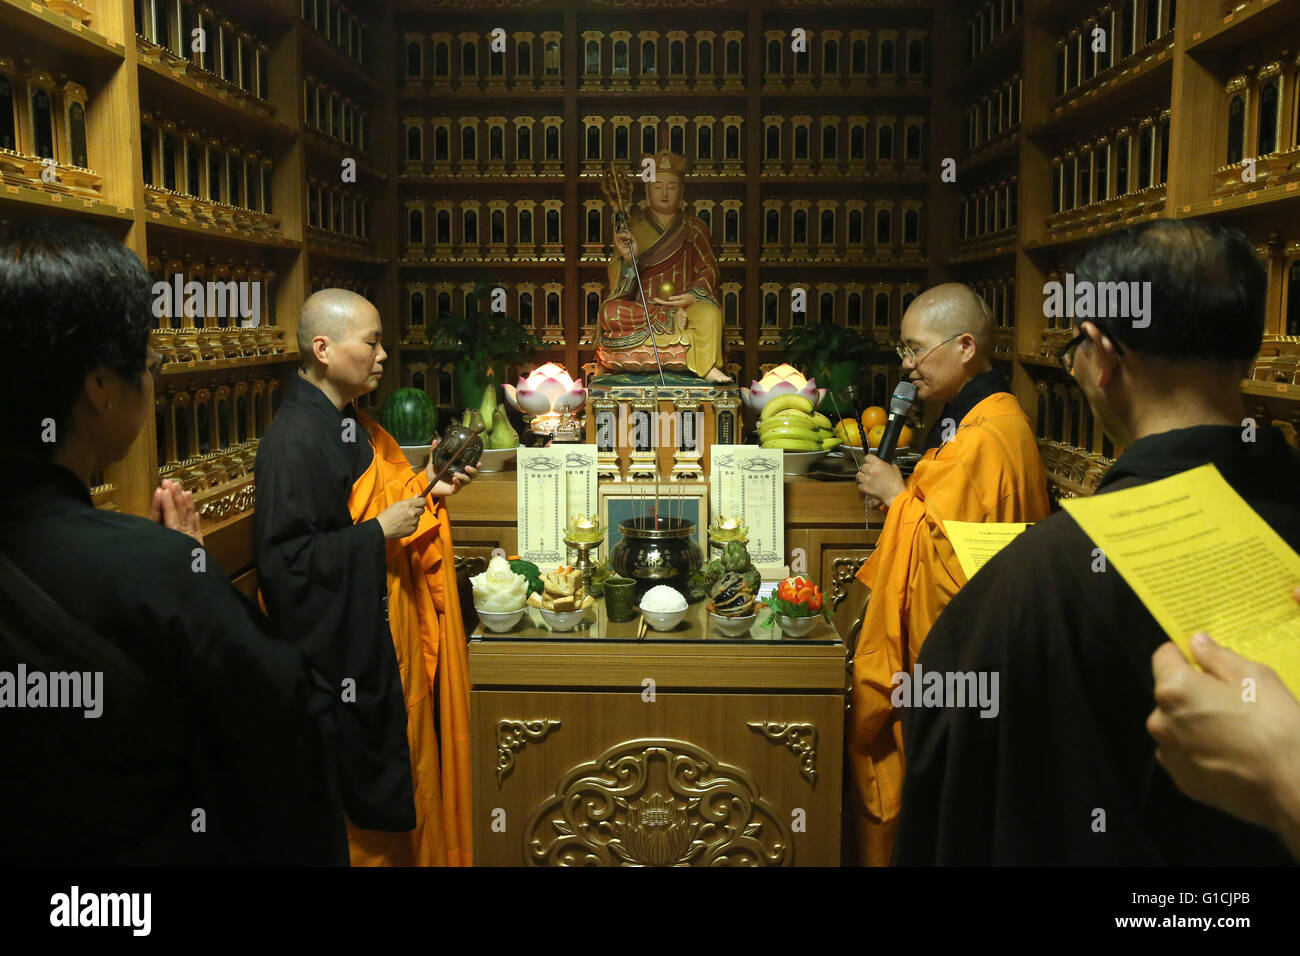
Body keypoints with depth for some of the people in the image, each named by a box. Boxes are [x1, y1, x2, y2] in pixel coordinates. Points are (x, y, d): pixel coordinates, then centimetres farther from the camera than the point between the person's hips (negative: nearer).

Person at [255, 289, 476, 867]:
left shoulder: (351, 427, 9)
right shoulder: (293, 441, -21)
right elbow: (284, 560, -26)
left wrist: (427, 491, 6)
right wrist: (378, 532, -23)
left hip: (384, 646, 10)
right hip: (340, 660, -10)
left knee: (400, 787, 20)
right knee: (362, 807, 5)